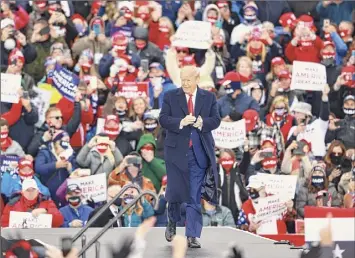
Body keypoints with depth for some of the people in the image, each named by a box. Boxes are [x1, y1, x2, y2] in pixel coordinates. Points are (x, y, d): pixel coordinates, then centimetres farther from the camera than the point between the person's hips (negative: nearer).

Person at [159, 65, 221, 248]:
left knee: (195, 195, -3)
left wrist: (202, 123, -18)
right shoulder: (170, 97, 4)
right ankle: (172, 223, 32)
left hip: (199, 152, 0)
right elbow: (163, 119, -4)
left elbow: (216, 120, 3)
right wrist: (181, 122, -20)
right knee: (175, 190, 3)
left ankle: (192, 236, -3)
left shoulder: (209, 98, 7)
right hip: (177, 150, 0)